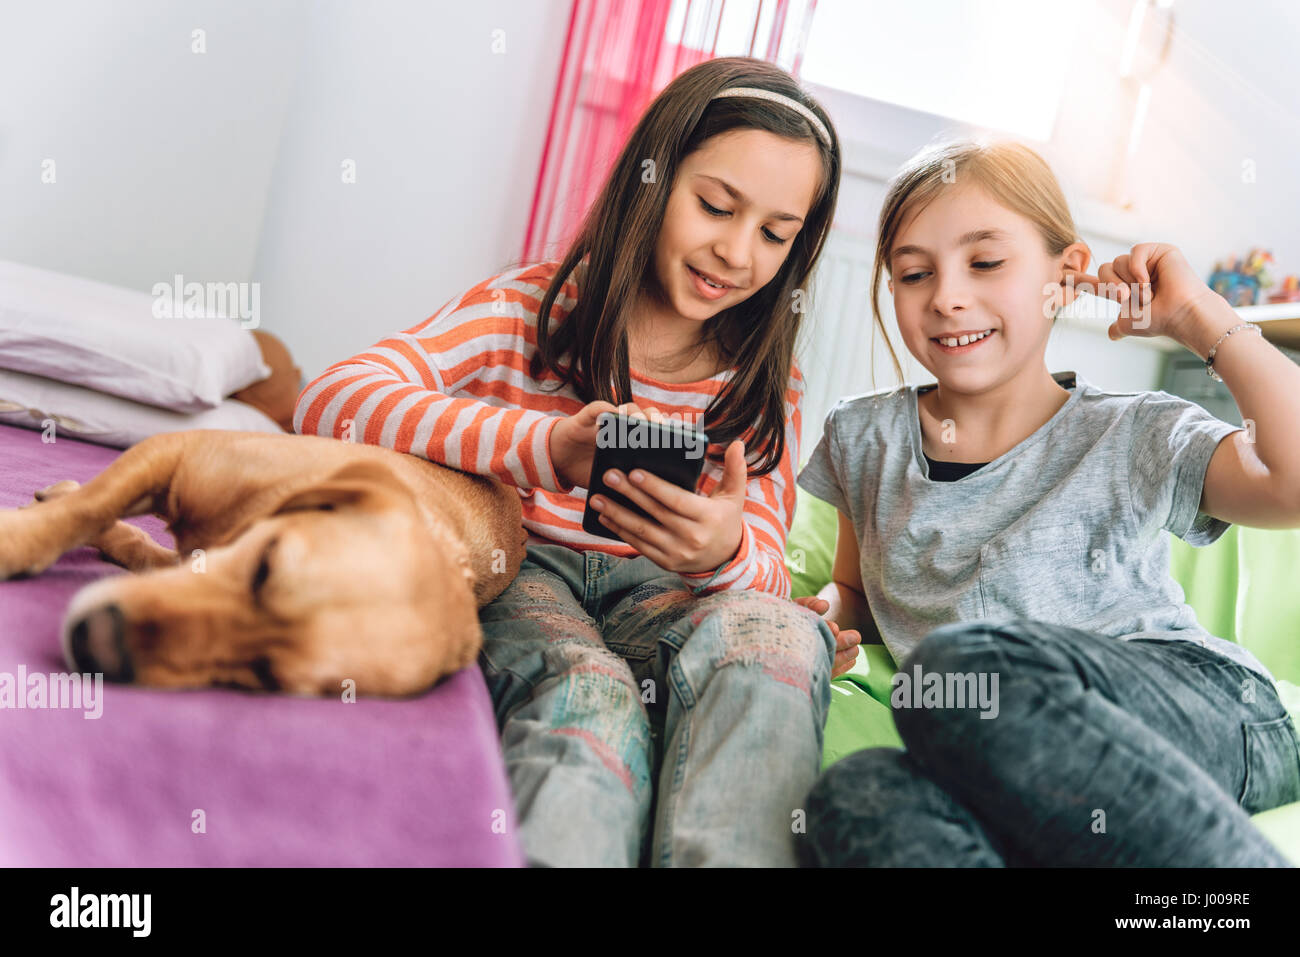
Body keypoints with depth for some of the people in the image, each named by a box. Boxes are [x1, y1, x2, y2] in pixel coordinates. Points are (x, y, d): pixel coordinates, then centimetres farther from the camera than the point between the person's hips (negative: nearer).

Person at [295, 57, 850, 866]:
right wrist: (552, 446, -36)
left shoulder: (766, 385, 6)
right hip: (518, 574, -2)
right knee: (590, 705, -36)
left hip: (659, 593, 3)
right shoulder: (531, 309, -4)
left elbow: (767, 573, -1)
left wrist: (725, 552, -30)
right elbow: (331, 401, -19)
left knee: (777, 635, -31)